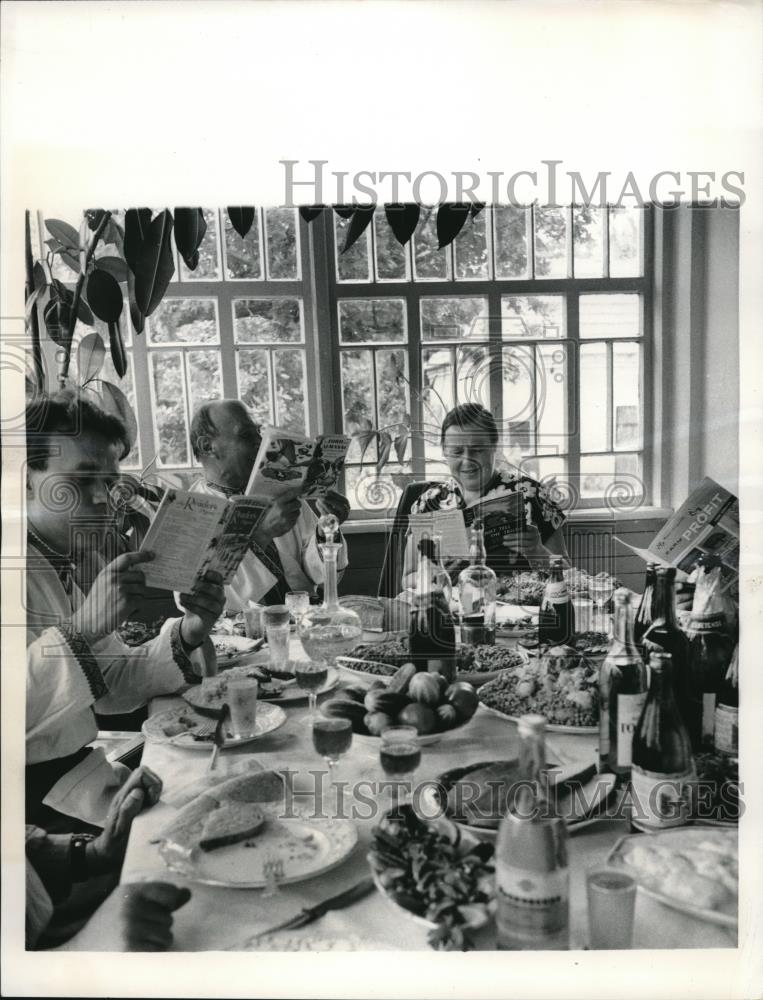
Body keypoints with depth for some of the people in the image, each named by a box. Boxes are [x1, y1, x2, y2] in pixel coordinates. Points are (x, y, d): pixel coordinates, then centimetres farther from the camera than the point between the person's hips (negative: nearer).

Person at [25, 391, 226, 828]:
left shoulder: (83, 564, 9)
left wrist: (186, 636, -6)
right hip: (35, 793, -7)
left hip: (79, 767, 7)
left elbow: (112, 687, 9)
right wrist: (80, 629, -34)